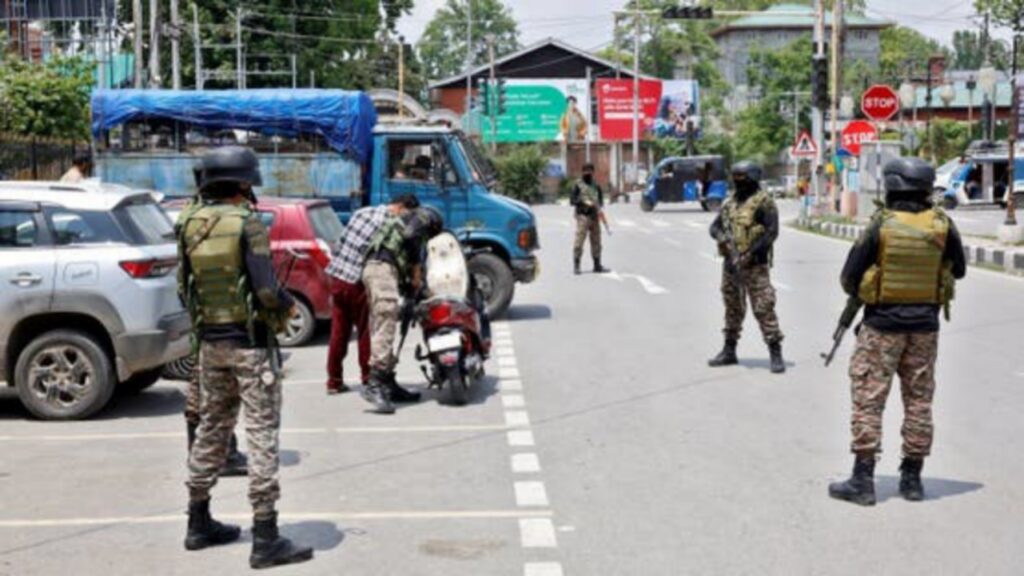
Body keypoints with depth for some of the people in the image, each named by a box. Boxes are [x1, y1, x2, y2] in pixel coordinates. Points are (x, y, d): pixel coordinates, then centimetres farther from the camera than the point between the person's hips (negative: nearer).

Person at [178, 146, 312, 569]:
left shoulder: (191, 226, 6)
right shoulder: (246, 224, -15)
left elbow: (184, 288, 9)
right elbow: (266, 291, -20)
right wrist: (287, 307, 0)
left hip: (211, 342, 7)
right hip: (249, 343, -7)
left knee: (211, 429, 18)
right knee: (261, 436, -4)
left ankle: (199, 524, 28)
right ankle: (266, 540, -3)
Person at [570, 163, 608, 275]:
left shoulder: (596, 185, 15)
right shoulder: (578, 185, 2)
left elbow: (600, 198, 20)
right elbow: (572, 200, -3)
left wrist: (599, 208, -1)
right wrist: (584, 202, -16)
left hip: (595, 216, 5)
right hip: (583, 216, -5)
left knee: (596, 241, 7)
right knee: (579, 240, -10)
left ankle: (597, 265, 14)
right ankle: (576, 265, -5)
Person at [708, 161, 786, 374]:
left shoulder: (763, 202, -8)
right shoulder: (729, 202, 13)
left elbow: (771, 232, -14)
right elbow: (716, 226, 15)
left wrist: (751, 254, -20)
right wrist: (722, 238, -8)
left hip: (754, 265, -7)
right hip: (730, 263, 7)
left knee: (763, 308, -10)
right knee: (732, 308, 15)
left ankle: (776, 354, -7)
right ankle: (729, 351, 25)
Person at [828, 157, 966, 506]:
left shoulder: (881, 225, -12)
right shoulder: (942, 225, -3)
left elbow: (850, 277, -8)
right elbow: (959, 271, 10)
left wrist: (859, 294, 12)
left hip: (883, 323, -3)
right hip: (925, 324, 3)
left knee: (868, 398, 2)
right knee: (919, 399, 13)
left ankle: (863, 480, 1)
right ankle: (912, 478, 18)